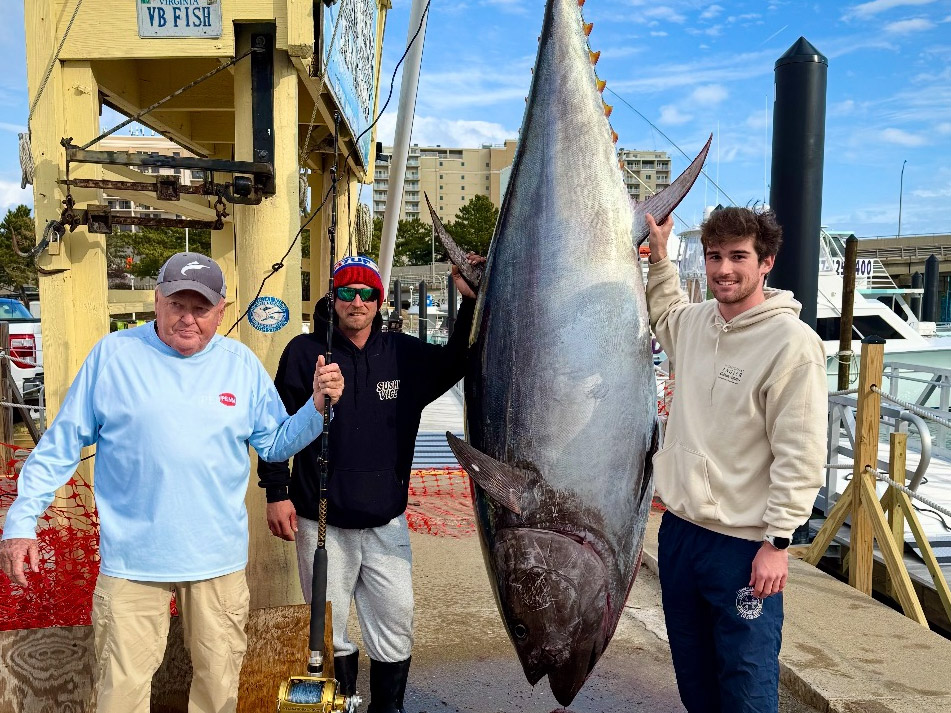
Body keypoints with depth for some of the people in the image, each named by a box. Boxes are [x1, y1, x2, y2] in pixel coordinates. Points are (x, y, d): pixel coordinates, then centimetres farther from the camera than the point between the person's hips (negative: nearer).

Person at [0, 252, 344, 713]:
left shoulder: (242, 364, 3)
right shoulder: (114, 354, -3)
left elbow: (274, 444, 6)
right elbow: (63, 442, 2)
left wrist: (317, 406, -10)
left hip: (219, 558, 2)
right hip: (131, 558, -2)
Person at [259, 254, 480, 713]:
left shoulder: (404, 353, 1)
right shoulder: (304, 352, -4)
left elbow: (457, 363, 7)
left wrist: (470, 300, -6)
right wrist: (276, 491, -4)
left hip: (386, 523, 2)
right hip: (320, 523, -1)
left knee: (396, 631, 9)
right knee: (329, 635, 12)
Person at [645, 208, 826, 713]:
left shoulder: (792, 342, -16)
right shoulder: (694, 321, 4)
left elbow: (801, 455, -16)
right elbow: (665, 313, 31)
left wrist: (778, 541, -16)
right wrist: (658, 255, 19)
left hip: (743, 544, -6)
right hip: (679, 528, 7)